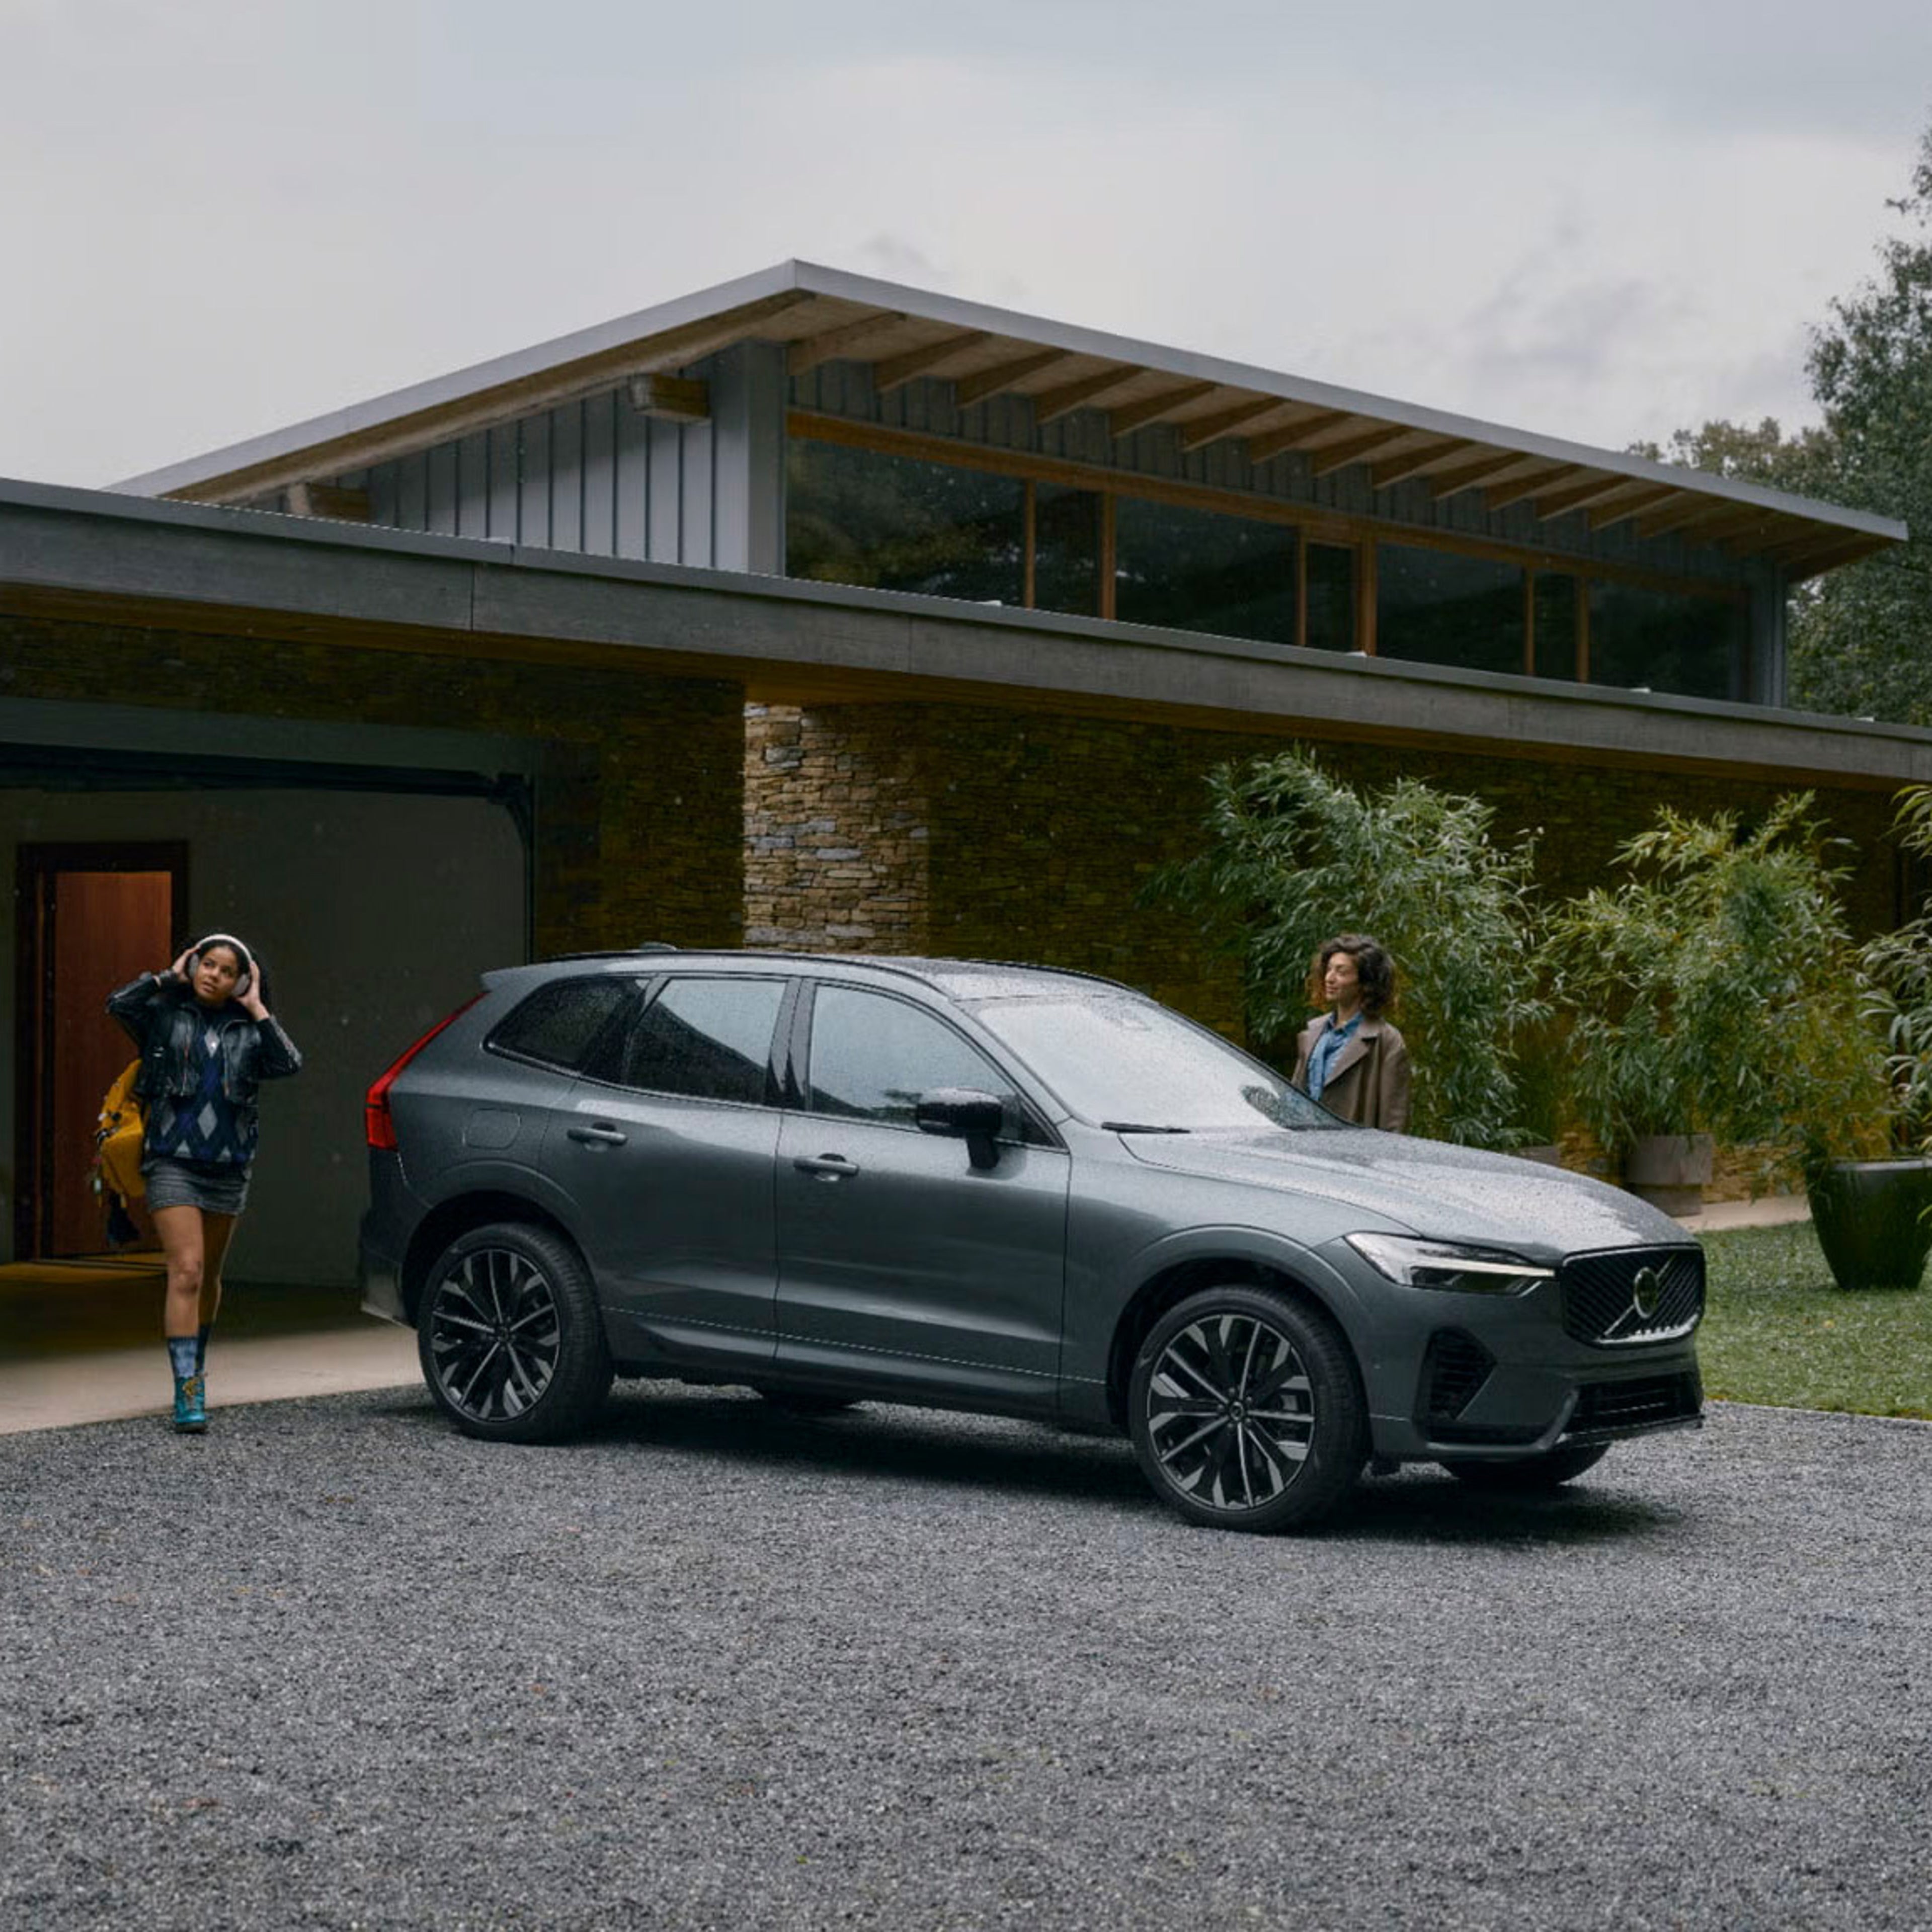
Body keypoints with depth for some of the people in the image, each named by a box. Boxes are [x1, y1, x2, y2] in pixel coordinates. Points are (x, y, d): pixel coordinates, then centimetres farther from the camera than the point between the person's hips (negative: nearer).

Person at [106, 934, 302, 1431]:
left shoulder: (248, 1030, 9)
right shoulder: (166, 1014, 4)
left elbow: (288, 1064, -8)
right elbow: (119, 1004, -15)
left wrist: (257, 1009, -5)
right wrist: (169, 978, -3)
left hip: (227, 1167, 3)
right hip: (173, 1161, -3)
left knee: (209, 1277, 16)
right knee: (186, 1273, -15)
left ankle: (195, 1368, 37)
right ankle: (187, 1392, -18)